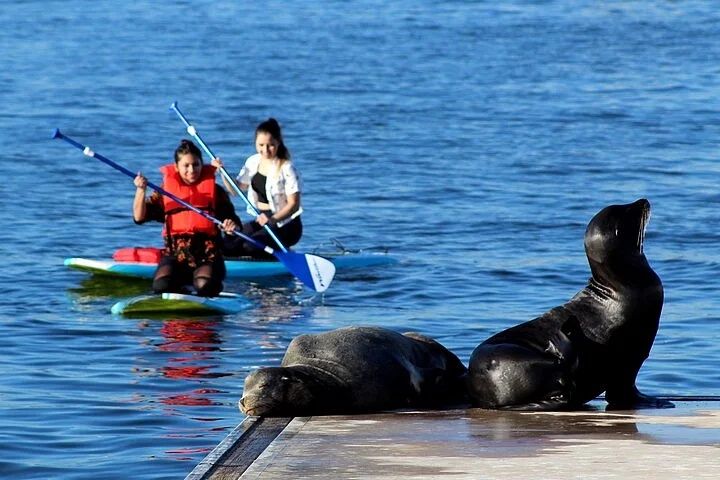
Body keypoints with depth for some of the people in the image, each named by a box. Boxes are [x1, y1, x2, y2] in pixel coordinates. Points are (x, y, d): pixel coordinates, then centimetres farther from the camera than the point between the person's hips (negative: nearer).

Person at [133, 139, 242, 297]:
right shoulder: (165, 191, 8)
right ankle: (181, 292, 6)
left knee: (205, 287, -32)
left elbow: (233, 221, 6)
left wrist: (232, 226, -19)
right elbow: (139, 217, 0)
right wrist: (141, 191, -16)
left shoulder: (215, 191, 8)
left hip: (207, 254, -1)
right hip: (176, 253, 1)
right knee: (161, 286, -28)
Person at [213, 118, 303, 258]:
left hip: (285, 225, -7)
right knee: (228, 244, -10)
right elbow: (235, 190, 10)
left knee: (250, 246, -27)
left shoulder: (286, 168, -16)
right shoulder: (252, 162, 4)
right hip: (262, 220, 7)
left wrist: (273, 219, -35)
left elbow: (293, 204, -19)